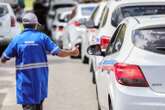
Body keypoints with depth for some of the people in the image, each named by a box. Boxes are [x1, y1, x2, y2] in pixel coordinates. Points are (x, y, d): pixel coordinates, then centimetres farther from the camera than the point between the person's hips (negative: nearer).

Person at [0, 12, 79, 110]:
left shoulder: (17, 39, -4)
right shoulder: (42, 37, -3)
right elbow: (58, 52, -7)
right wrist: (72, 52, 10)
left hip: (25, 81, -2)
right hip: (40, 80, 2)